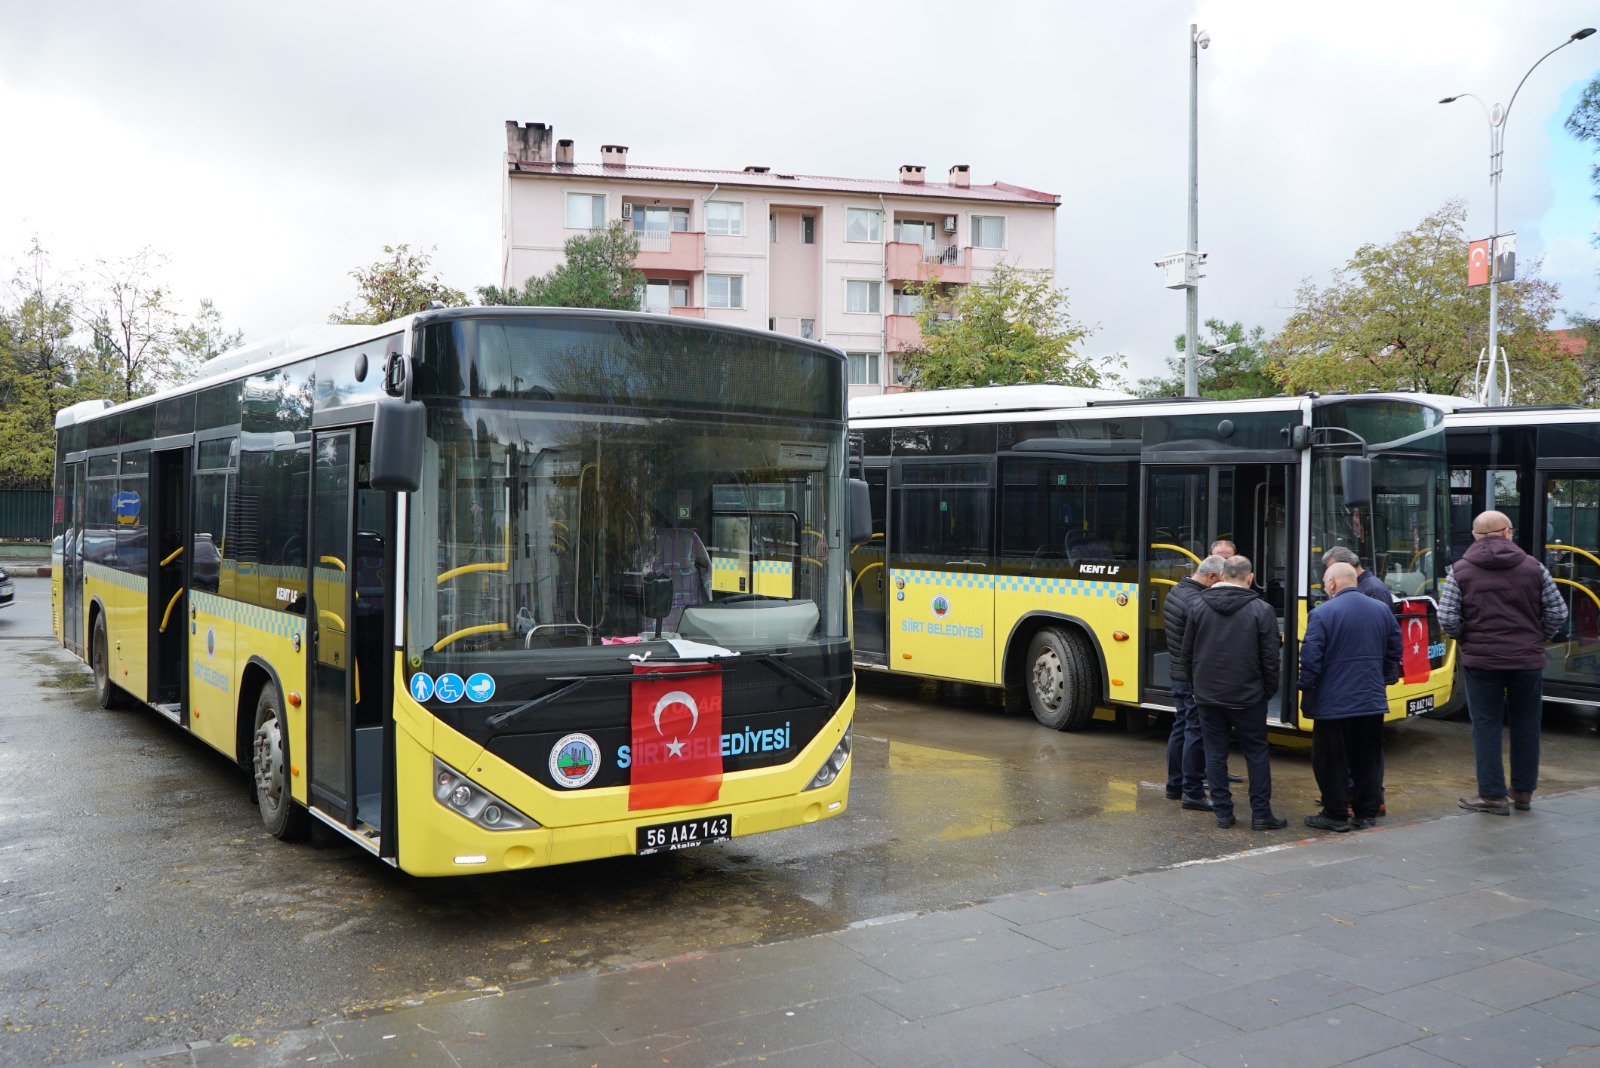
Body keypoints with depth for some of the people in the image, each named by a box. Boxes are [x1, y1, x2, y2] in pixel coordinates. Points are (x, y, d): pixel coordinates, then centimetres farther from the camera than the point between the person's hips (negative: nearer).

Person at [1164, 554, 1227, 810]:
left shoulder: (1176, 592, 9)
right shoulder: (1197, 602, -23)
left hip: (1178, 673, 10)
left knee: (1180, 727, 17)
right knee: (1196, 733, -3)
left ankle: (1175, 784, 27)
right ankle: (1192, 792, 2)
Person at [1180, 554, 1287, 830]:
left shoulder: (1198, 606, -1)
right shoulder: (1261, 610, -9)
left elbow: (1187, 652, 6)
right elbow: (1269, 659, -7)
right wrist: (1269, 691, 7)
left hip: (1208, 695, 2)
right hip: (1247, 697, -2)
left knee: (1215, 754, 9)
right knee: (1256, 754, 9)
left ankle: (1223, 812, 11)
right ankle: (1261, 814, 11)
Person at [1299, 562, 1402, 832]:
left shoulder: (1322, 613, -13)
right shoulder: (1382, 610, 6)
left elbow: (1310, 658, -15)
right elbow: (1394, 650, 12)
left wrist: (1306, 690, -4)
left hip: (1333, 703, -5)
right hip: (1373, 700, 5)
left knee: (1331, 761, 5)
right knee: (1368, 760, 13)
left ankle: (1335, 815, 10)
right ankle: (1367, 814, 18)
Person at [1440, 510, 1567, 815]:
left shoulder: (1460, 570, -4)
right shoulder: (1533, 567, 1)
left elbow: (1447, 618, -11)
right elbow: (1558, 612, 0)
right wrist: (1537, 639, 14)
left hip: (1480, 660, -2)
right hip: (1528, 660, 2)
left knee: (1486, 727, 5)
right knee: (1526, 727, 14)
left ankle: (1493, 795, 6)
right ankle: (1523, 792, 24)